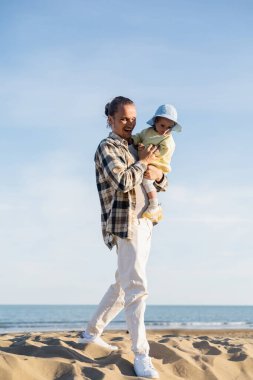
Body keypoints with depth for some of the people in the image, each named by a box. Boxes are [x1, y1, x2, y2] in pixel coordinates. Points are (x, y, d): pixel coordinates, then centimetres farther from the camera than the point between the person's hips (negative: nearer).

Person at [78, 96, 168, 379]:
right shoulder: (107, 147, -6)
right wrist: (143, 162, -8)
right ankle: (141, 355, -11)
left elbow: (162, 185, 19)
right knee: (136, 288, -13)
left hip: (143, 223, 9)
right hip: (125, 223, -9)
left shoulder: (135, 148, 18)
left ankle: (92, 332, 28)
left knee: (123, 285, 15)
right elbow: (123, 181, -23)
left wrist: (158, 174, -3)